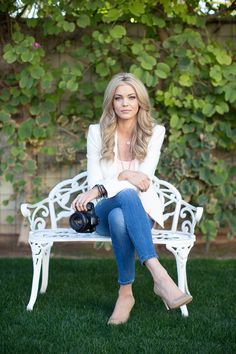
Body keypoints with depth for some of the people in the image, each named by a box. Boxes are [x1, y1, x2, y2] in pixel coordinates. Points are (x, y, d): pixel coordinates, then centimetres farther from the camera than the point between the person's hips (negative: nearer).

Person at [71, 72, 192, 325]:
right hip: (104, 212, 0)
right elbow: (94, 181, -5)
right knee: (127, 194, -39)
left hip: (140, 209, 0)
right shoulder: (97, 132, 2)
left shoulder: (154, 132, -1)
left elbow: (144, 179, -14)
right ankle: (160, 276, -52)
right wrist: (125, 176, -25)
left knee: (119, 218, -39)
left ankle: (125, 293, -31)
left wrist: (98, 190, -27)